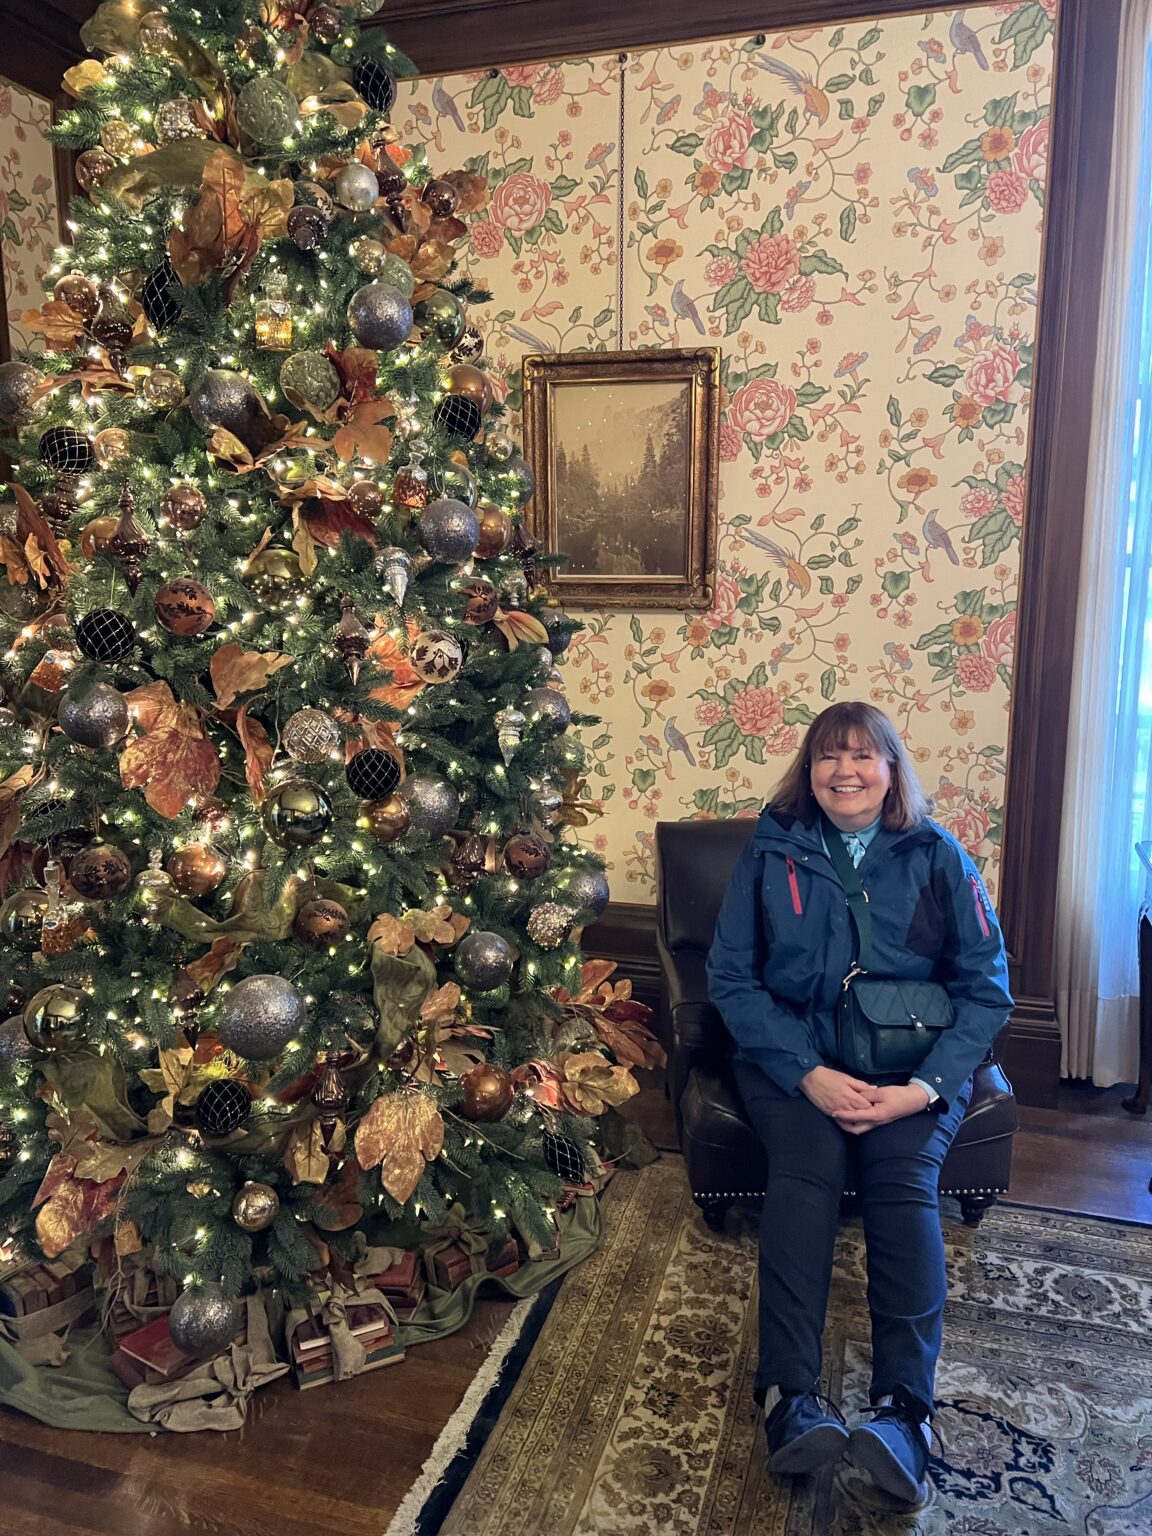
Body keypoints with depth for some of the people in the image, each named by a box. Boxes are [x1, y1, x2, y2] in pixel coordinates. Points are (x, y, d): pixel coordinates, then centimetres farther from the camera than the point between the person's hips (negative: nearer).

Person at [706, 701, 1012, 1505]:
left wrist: (926, 1086, -15)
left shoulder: (938, 857, 3)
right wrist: (809, 1073, -15)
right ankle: (793, 1397, -31)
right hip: (794, 1056, 0)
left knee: (905, 1176, -26)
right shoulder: (771, 853, 2)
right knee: (806, 1166, -26)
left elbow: (986, 987, 1)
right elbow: (731, 977, -2)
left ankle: (905, 1409, -29)